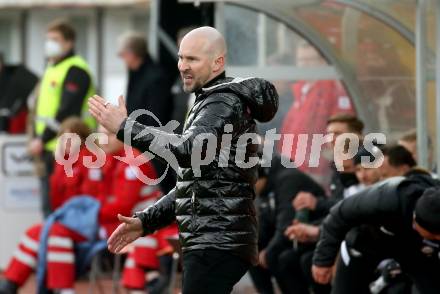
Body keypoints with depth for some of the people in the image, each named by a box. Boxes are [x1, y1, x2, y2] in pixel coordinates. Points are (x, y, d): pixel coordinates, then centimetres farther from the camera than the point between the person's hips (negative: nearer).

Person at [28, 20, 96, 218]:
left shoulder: (75, 70, -10)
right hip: (49, 149, 10)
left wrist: (42, 139, -16)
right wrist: (37, 138, 12)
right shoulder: (52, 68, 20)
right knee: (49, 206, 12)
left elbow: (67, 111, -18)